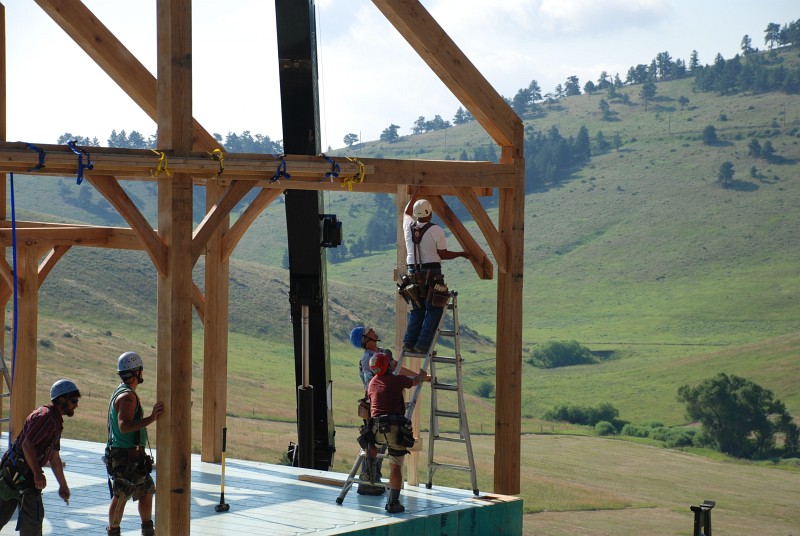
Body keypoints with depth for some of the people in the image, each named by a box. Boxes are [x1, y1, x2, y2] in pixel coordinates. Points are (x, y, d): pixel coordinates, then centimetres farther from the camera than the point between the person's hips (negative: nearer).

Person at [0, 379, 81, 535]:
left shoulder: (56, 421, 18)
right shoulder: (45, 416, -15)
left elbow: (54, 458, 24)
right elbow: (27, 444, -25)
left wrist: (63, 486, 27)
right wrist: (38, 474, -28)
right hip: (21, 472, -10)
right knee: (34, 516, -3)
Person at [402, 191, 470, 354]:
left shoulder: (409, 226, 4)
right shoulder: (436, 230, -9)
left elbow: (407, 212, 28)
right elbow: (443, 255, -4)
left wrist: (415, 194, 37)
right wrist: (462, 254, 10)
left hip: (413, 272, 5)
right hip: (432, 273, -5)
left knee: (417, 310, 14)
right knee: (434, 310, 1)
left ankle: (409, 342, 3)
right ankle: (423, 344, -9)